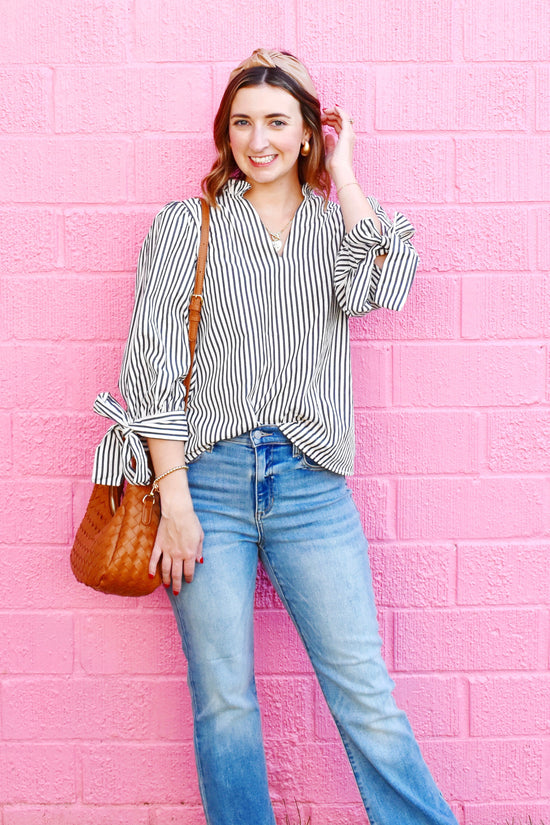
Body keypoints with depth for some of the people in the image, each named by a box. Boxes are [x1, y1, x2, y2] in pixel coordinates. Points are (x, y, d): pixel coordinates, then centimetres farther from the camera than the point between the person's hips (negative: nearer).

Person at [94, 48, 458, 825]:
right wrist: (175, 500, -7)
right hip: (208, 478, 0)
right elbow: (154, 366, 0)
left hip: (311, 486, 1)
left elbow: (375, 288, -11)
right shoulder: (186, 226, 6)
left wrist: (342, 174, 0)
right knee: (223, 703, 4)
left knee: (367, 695, 0)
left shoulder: (337, 221, 12)